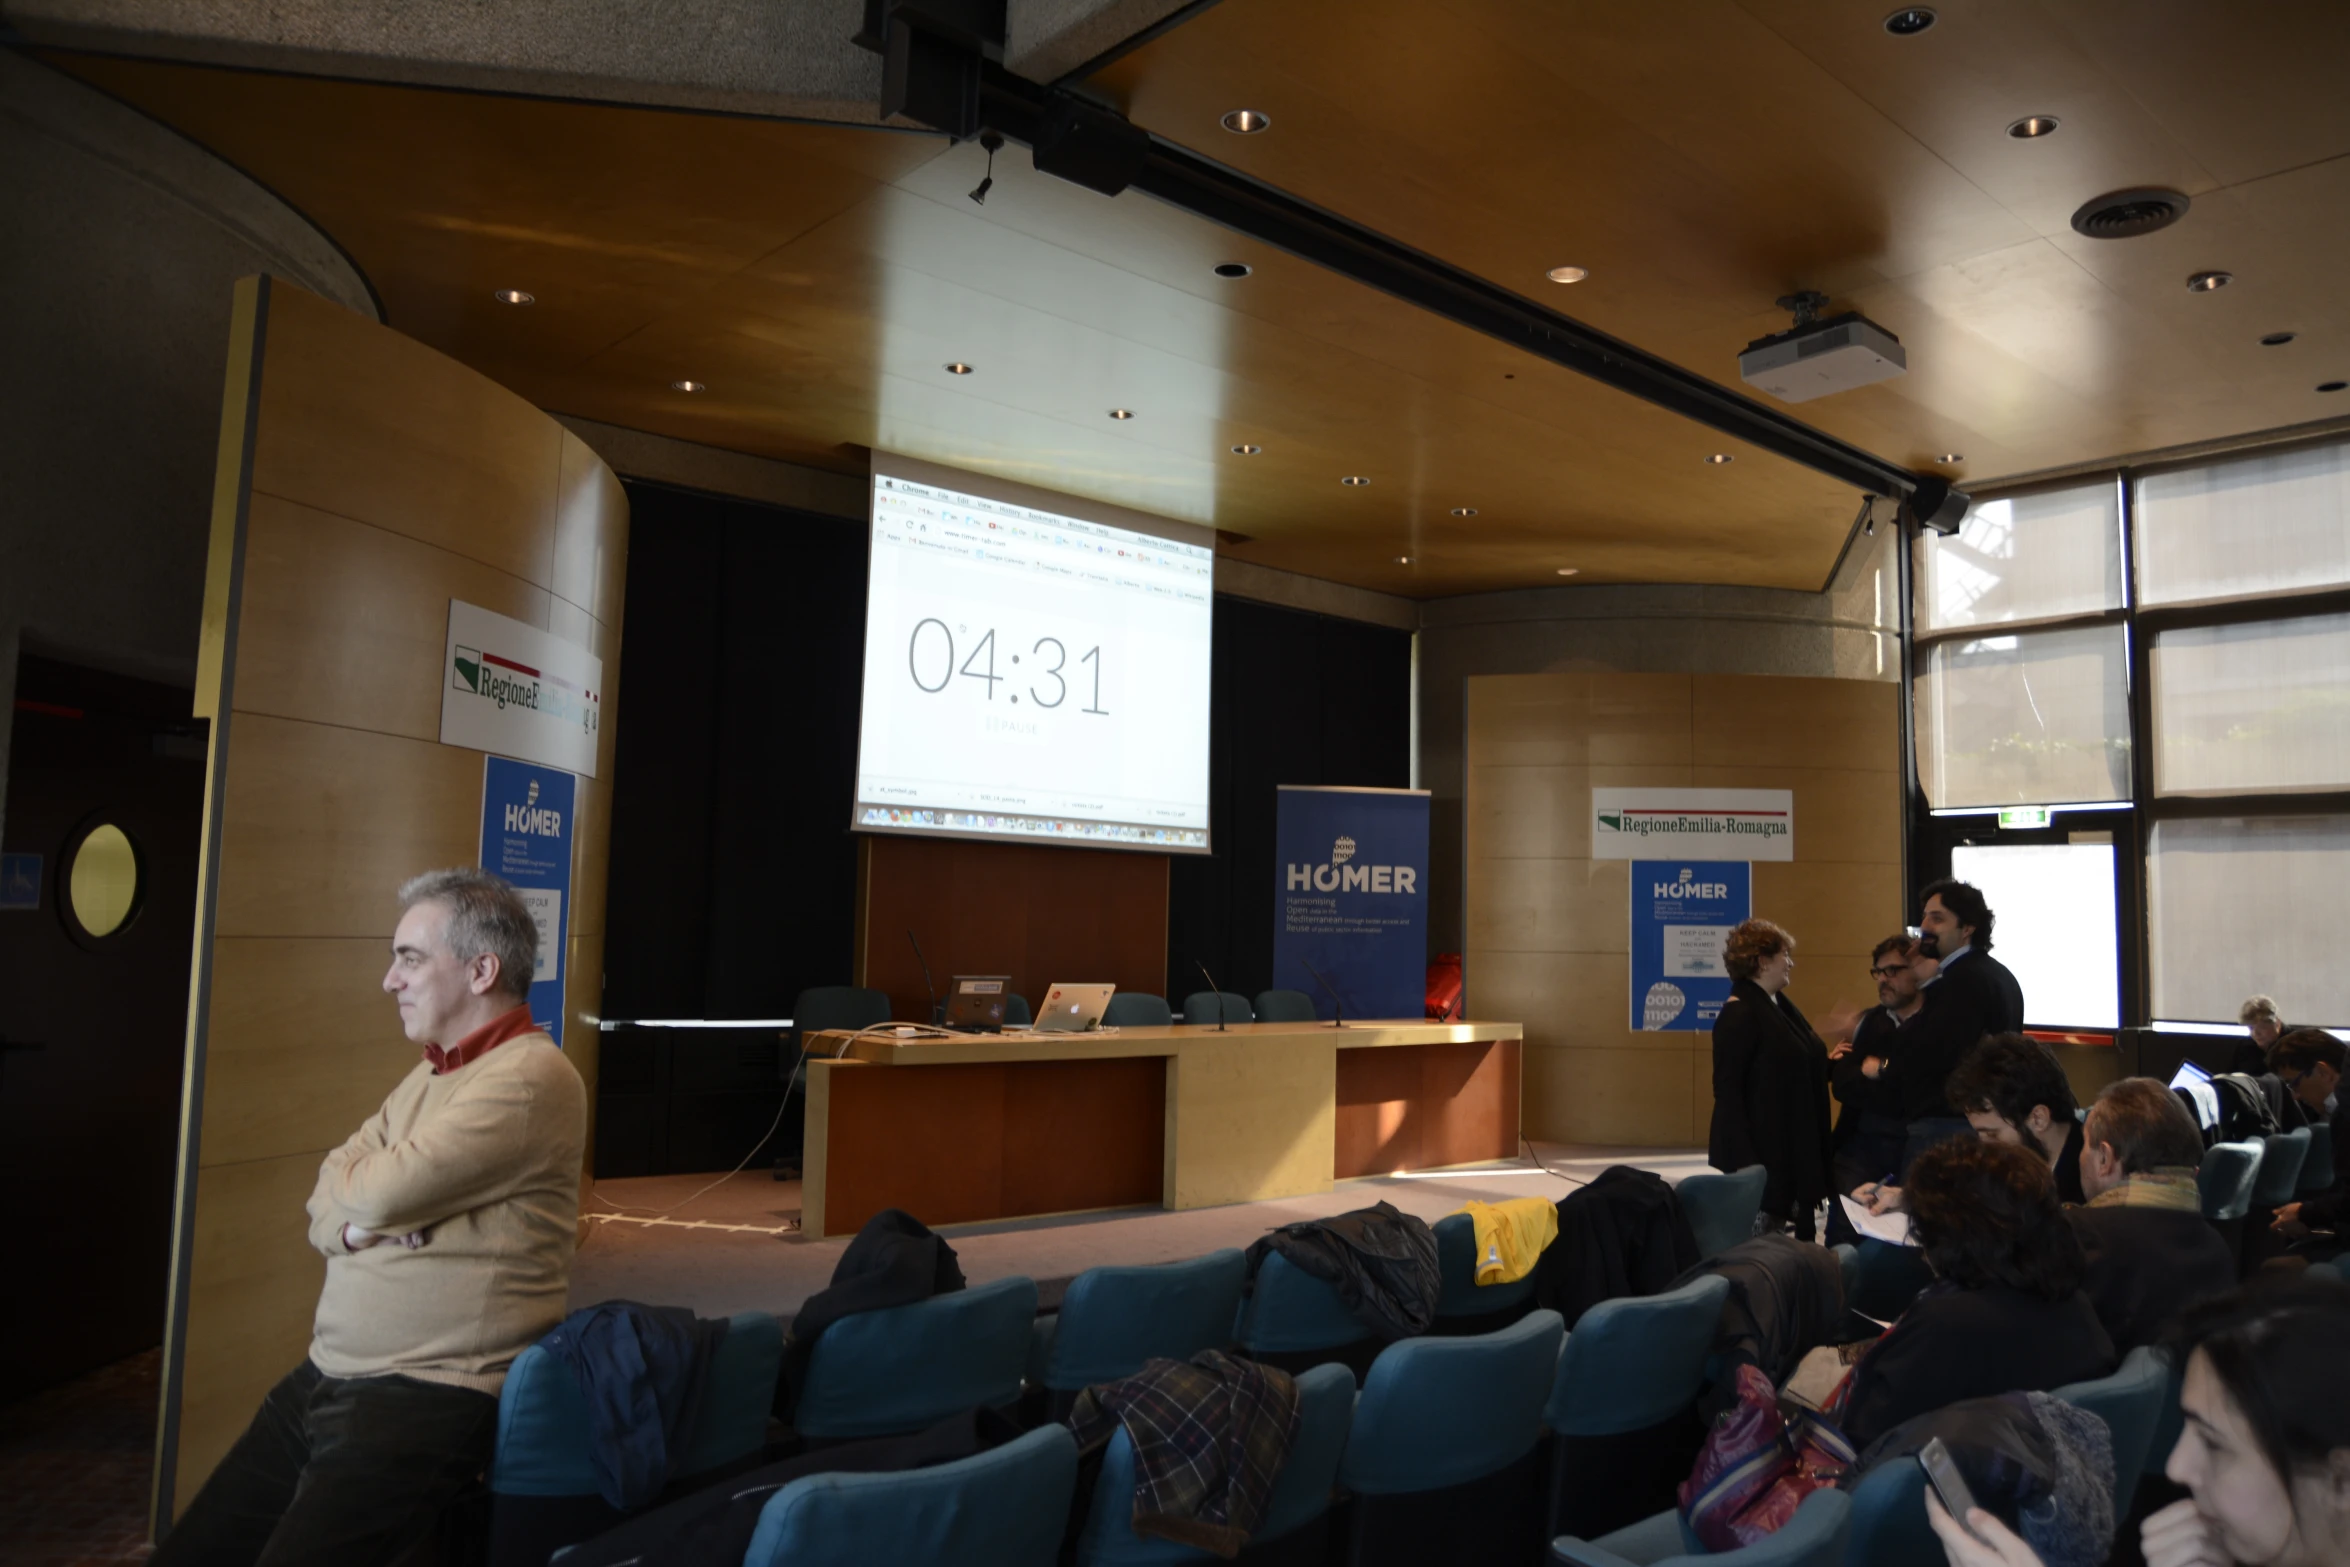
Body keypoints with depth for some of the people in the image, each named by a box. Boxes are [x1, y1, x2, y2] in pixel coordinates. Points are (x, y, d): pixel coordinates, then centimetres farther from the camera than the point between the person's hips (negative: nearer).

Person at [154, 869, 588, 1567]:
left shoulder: (531, 1077, -16)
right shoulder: (433, 1072, 15)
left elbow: (382, 1193, -22)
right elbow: (328, 1203, 13)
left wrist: (361, 1192, 1)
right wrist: (355, 1222, -10)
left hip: (427, 1401, -9)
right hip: (326, 1378, 9)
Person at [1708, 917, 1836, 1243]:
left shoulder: (1779, 1005, 11)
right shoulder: (1739, 1013, -16)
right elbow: (1726, 1091, -19)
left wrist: (1827, 1061, 4)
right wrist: (1744, 1162, -23)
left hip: (1793, 1151, 9)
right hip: (1761, 1153, -9)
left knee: (1799, 1232, 12)